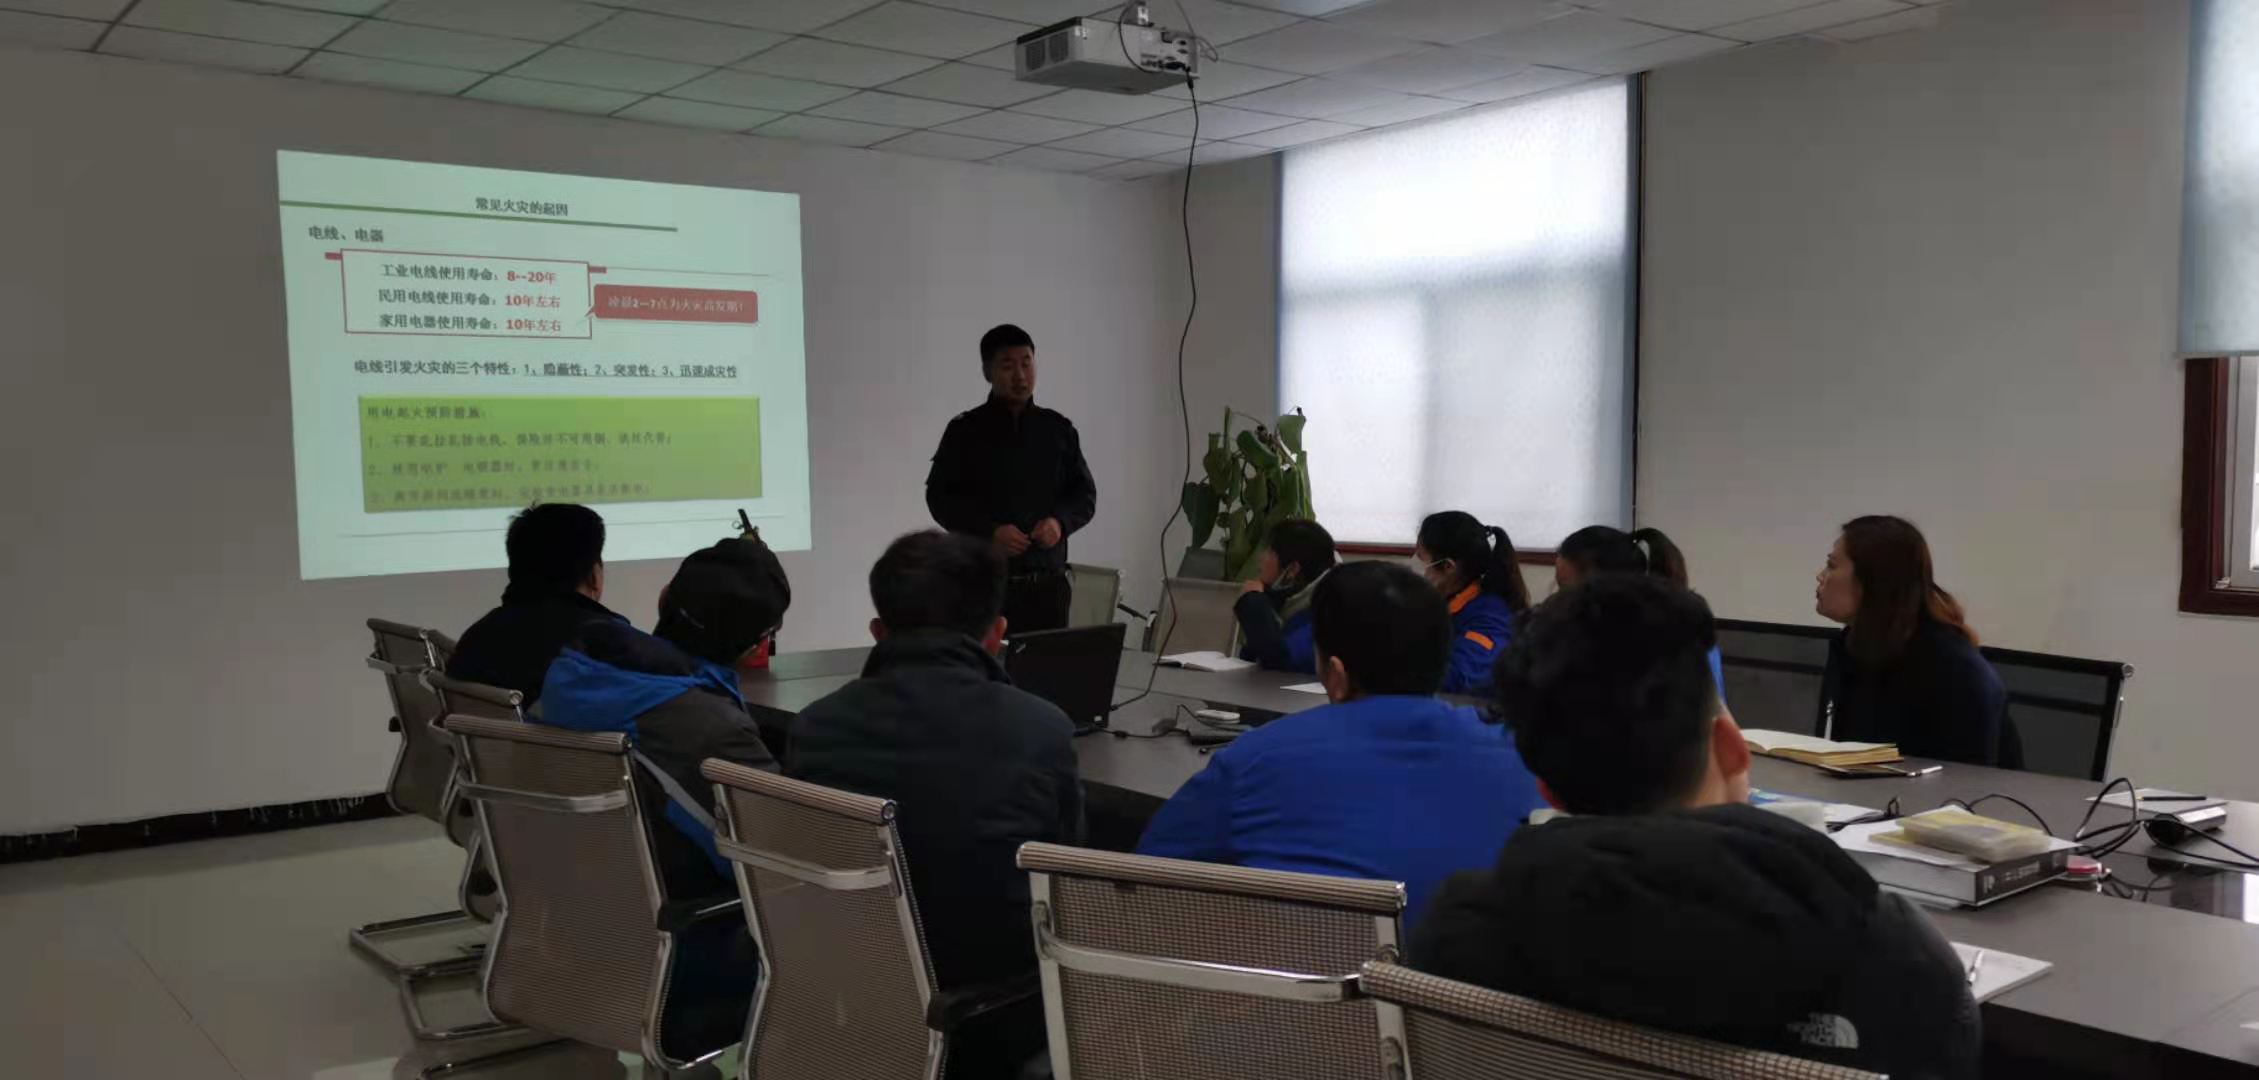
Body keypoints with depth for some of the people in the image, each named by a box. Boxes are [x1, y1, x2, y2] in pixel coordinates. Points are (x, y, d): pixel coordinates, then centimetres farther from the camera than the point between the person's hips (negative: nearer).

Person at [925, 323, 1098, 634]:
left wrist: (1060, 521, -8)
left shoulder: (1058, 429, 10)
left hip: (1048, 582, 3)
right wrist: (988, 532, -15)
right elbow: (940, 496, -1)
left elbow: (1085, 494, 13)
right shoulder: (965, 430, 1)